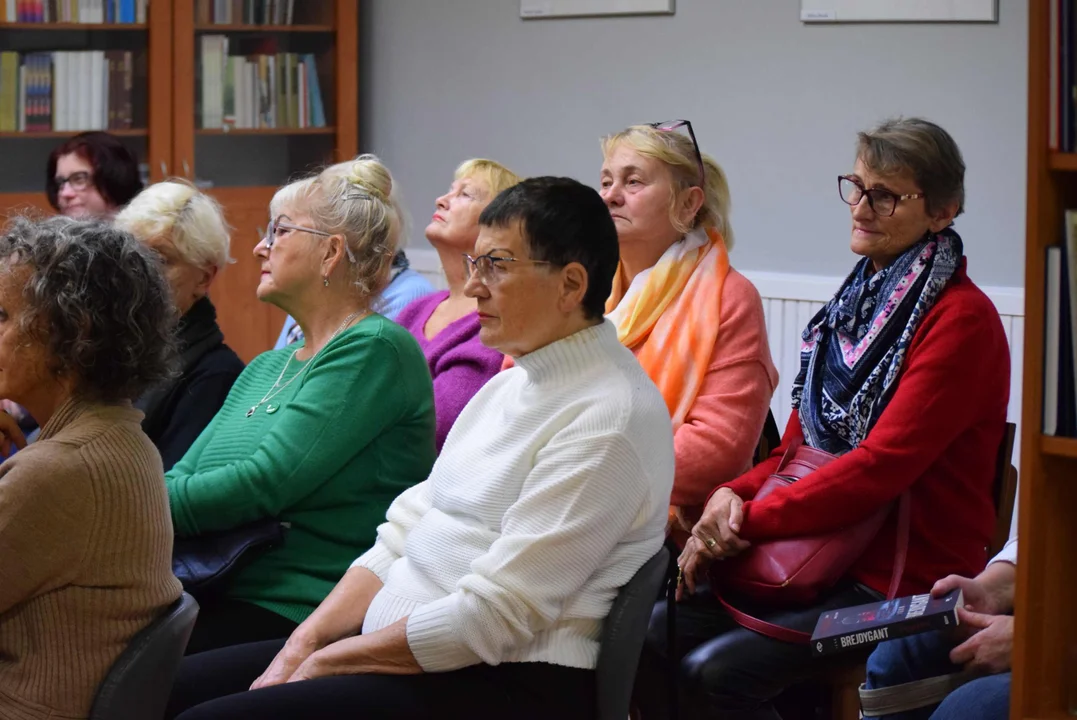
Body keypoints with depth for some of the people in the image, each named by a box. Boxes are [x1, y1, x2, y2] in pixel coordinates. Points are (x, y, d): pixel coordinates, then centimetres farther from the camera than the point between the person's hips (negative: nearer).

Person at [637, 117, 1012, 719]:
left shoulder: (962, 320, -12)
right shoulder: (860, 302, 15)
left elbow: (884, 464, -19)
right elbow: (799, 446, 16)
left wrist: (753, 520, -16)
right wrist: (735, 497, -4)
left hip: (909, 577, -8)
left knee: (718, 670, -24)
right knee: (653, 634, -11)